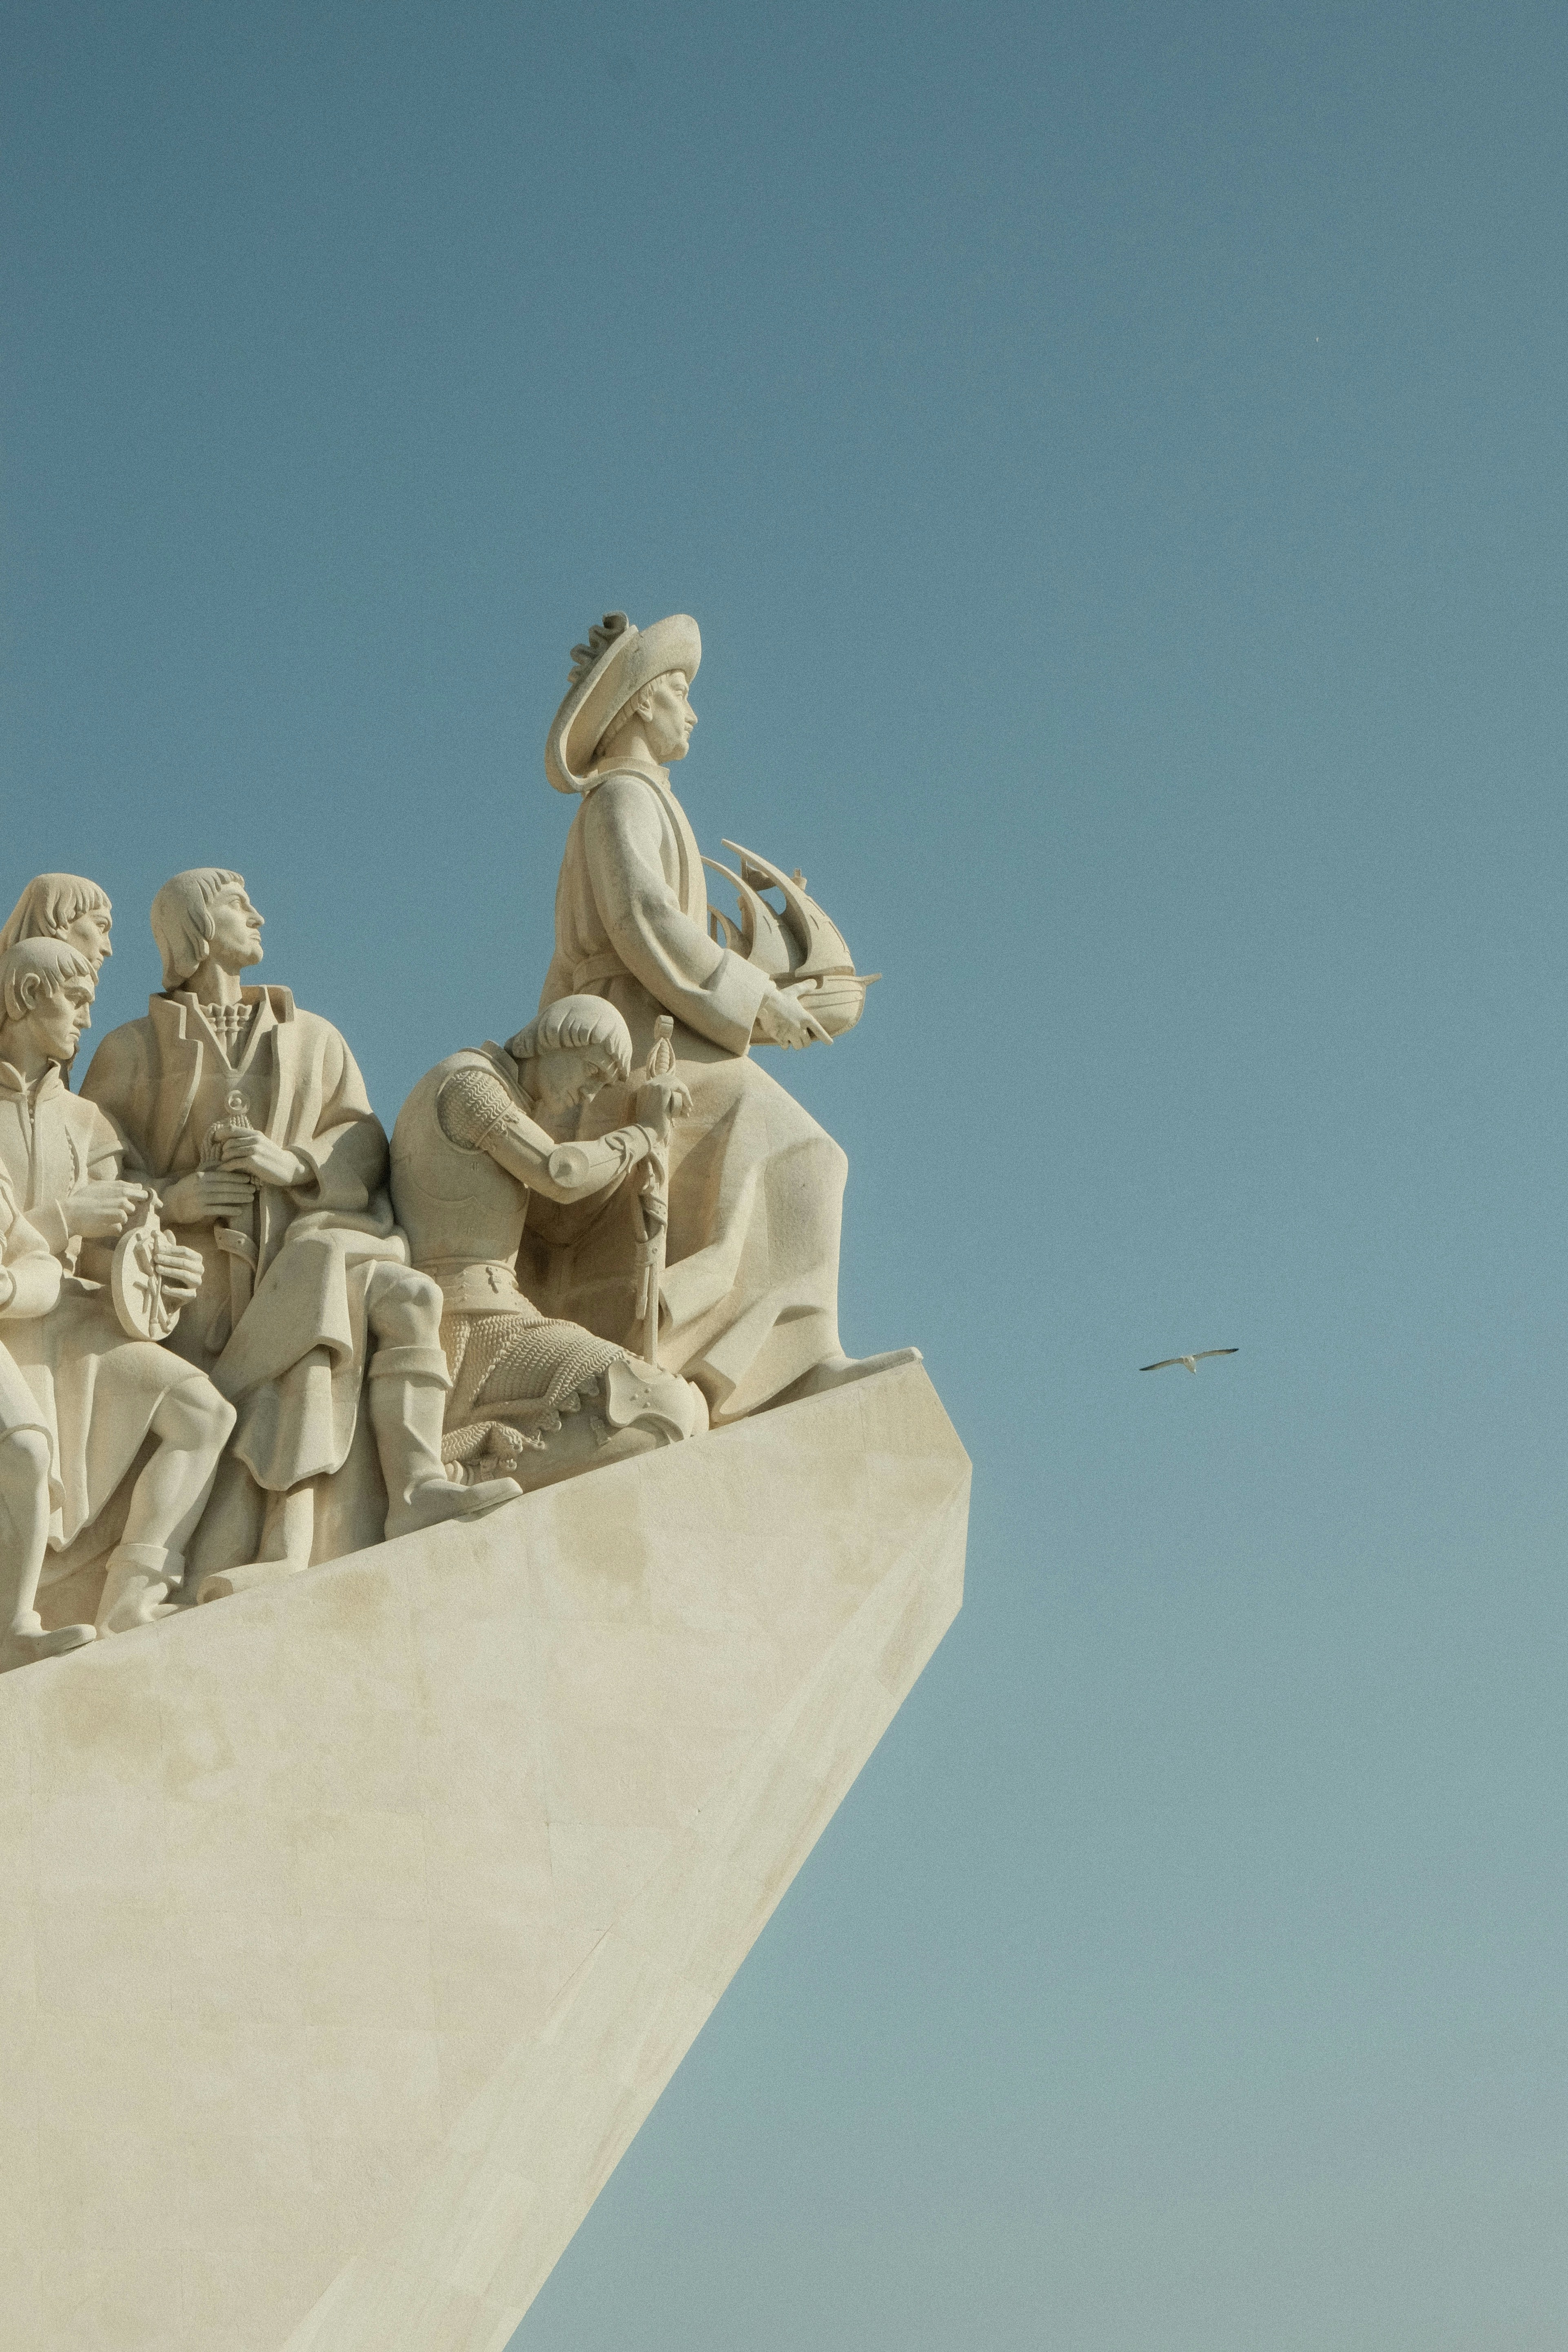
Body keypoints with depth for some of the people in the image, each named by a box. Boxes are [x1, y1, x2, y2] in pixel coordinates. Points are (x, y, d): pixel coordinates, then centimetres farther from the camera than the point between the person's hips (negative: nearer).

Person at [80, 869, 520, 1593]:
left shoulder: (313, 1038, 20)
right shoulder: (133, 1051, 11)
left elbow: (363, 1147, 8)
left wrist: (292, 1164, -14)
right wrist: (174, 1199, -15)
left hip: (299, 1252, 4)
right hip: (201, 1271, -4)